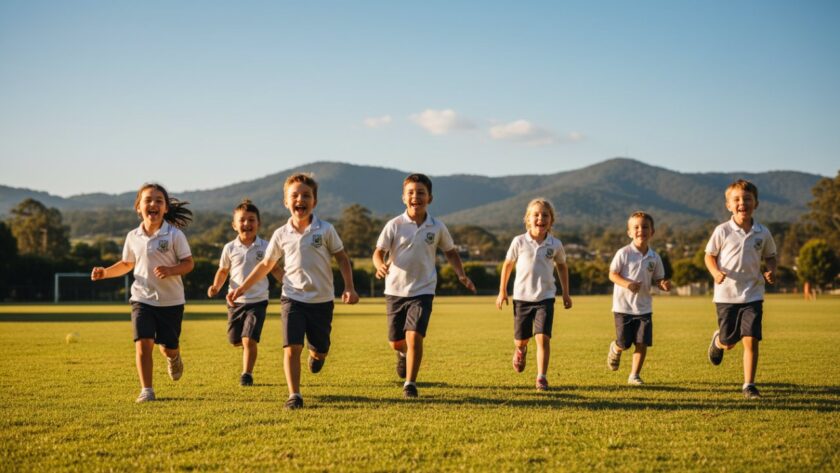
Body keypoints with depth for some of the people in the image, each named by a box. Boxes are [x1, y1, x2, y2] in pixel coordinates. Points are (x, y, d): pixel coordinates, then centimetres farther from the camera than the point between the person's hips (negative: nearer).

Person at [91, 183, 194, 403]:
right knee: (143, 343, -14)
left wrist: (170, 270, -27)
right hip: (142, 299, 2)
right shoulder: (133, 237, 1)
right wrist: (105, 272, 0)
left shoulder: (174, 234, -9)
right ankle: (146, 390, -4)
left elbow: (188, 263, -8)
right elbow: (127, 264, 16)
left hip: (171, 300, -1)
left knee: (169, 347, 8)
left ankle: (174, 358, 46)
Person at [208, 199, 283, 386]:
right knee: (235, 341, 11)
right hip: (236, 300, 2)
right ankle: (248, 348, 45)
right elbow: (223, 271, 11)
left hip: (258, 301, -2)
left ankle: (247, 374, 2)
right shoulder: (230, 248, -1)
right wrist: (216, 287, -7)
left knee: (249, 340, -13)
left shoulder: (265, 247, -4)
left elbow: (275, 269, 7)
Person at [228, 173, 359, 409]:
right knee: (292, 348, -14)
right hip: (292, 299, 0)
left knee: (321, 350, 10)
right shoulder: (281, 235, -1)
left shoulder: (325, 230, -5)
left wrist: (349, 287, -6)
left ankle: (315, 353, 47)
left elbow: (342, 258, 4)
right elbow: (266, 265, 10)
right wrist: (242, 288, 7)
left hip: (322, 300, 0)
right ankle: (294, 395, -6)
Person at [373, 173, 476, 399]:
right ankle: (404, 354, 48)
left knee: (414, 336, -17)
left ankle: (410, 383, -3)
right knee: (395, 342, 10)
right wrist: (380, 266, -30)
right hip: (396, 290, 1)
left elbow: (450, 252, 14)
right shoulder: (394, 225, -6)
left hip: (423, 290, -1)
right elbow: (378, 252, -8)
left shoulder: (437, 227, -1)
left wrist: (461, 275, 1)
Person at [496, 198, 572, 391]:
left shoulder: (555, 244, -2)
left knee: (543, 337, -14)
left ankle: (542, 377, -6)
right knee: (521, 338, 10)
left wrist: (566, 293, 14)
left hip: (545, 297, 0)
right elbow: (508, 264, 6)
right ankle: (520, 350, 47)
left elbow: (562, 266, 14)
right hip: (522, 297, 0)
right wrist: (502, 291, 8)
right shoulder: (519, 242, -6)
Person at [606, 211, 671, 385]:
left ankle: (634, 375, 12)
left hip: (644, 307, 3)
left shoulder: (654, 257, 3)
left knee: (642, 343, -2)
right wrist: (626, 283, -24)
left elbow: (657, 279, 11)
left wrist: (663, 284, -11)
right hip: (623, 306, -3)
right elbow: (612, 274, -7)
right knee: (624, 343, 2)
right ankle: (615, 349, 39)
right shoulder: (623, 253, -9)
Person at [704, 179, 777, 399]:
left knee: (751, 340, -9)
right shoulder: (722, 231, -7)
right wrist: (715, 272, -18)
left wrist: (771, 271, -6)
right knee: (729, 343, 7)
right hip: (726, 295, -1)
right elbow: (709, 255, 2)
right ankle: (717, 340, 45)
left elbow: (770, 256, 15)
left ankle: (749, 385, 2)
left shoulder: (762, 233, 0)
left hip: (753, 295, 1)